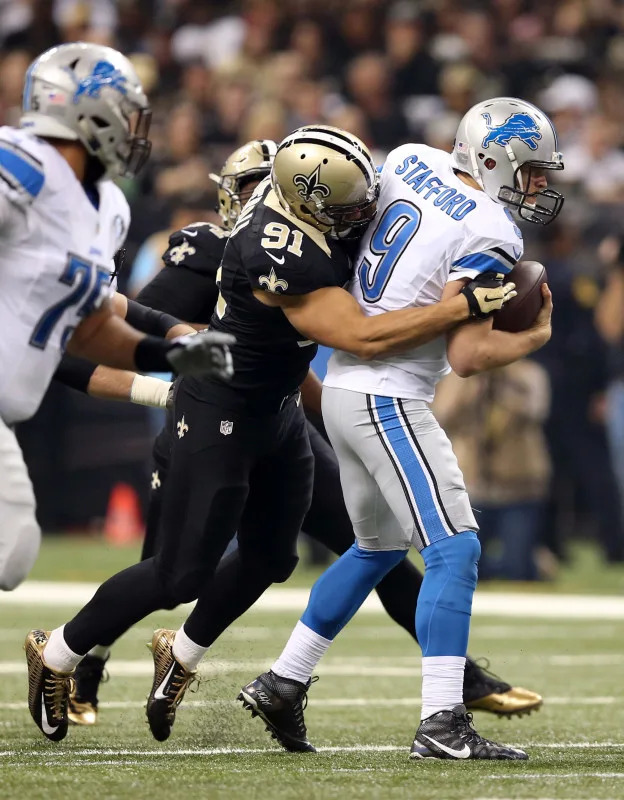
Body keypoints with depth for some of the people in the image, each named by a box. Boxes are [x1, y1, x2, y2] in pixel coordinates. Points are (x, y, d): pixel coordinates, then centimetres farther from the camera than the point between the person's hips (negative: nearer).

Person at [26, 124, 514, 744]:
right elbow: (362, 337, -34)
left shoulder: (290, 187, -9)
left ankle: (180, 656, 38)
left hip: (275, 410, 9)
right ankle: (56, 656, 18)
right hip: (220, 416, -9)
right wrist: (468, 304, -34)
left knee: (270, 558, 16)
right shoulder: (283, 259, -35)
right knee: (181, 575, -2)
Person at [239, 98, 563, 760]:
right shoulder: (490, 238, -16)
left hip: (342, 385, 9)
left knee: (378, 547, 23)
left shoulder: (411, 160, 6)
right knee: (454, 549, -10)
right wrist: (534, 338, -4)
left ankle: (282, 683, 26)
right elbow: (466, 356, -18)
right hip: (388, 399, -9)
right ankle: (442, 724, -17)